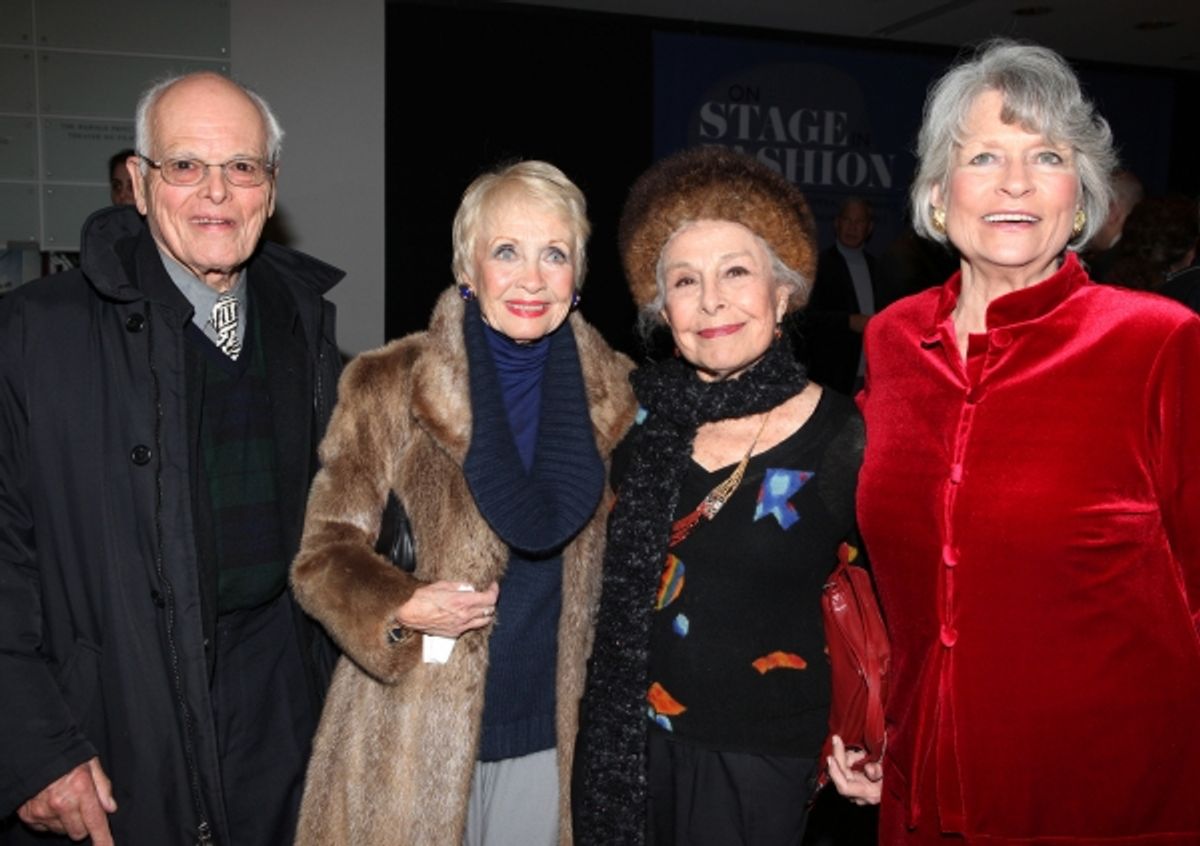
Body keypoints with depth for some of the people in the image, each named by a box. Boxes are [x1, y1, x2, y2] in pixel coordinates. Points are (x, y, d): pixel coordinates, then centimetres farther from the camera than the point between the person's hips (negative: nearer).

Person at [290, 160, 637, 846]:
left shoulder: (615, 393, 0)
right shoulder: (388, 385, -8)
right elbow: (325, 554, -5)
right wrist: (401, 609, -21)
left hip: (550, 729, 3)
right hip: (413, 730, -2)